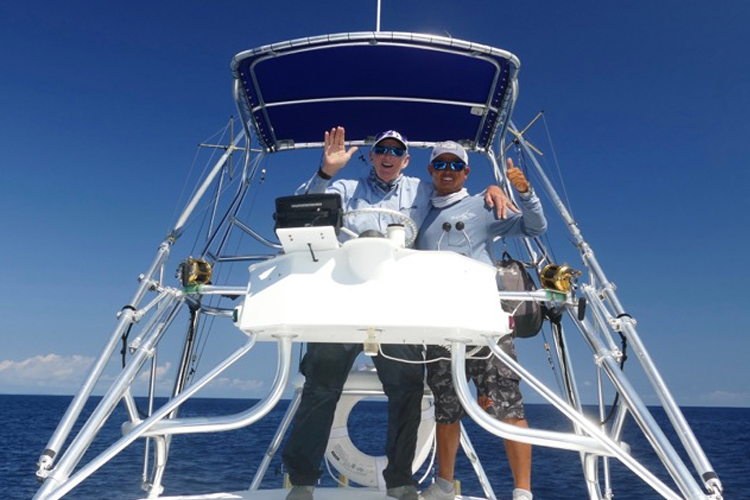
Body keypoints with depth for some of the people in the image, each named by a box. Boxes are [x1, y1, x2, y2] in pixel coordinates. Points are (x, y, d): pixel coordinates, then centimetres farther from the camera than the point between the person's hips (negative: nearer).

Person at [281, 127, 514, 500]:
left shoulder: (423, 191, 19)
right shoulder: (347, 190, 15)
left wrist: (491, 190, 8)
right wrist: (325, 172, -13)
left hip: (398, 306, 1)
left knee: (408, 388, -1)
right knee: (322, 386, -1)